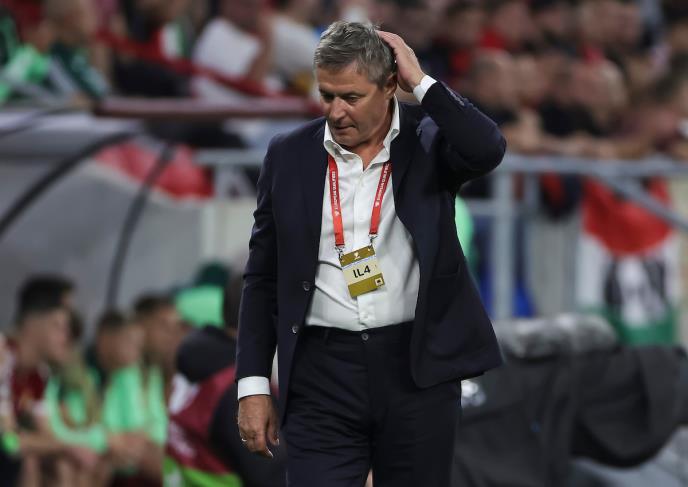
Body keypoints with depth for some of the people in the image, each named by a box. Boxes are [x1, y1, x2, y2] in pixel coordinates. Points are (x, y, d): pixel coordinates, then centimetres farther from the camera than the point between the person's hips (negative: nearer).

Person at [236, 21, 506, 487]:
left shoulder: (428, 138, 1)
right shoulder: (290, 155, 5)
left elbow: (488, 151, -23)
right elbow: (263, 278, 9)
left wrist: (421, 81, -14)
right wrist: (254, 386, 4)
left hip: (418, 366, -1)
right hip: (323, 372, 1)